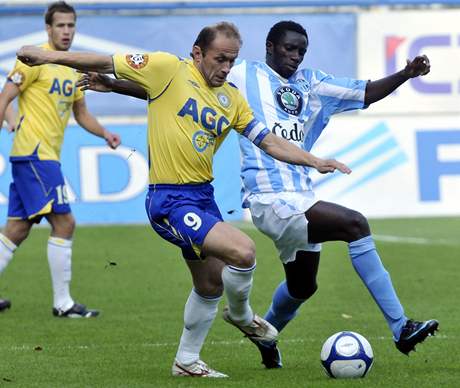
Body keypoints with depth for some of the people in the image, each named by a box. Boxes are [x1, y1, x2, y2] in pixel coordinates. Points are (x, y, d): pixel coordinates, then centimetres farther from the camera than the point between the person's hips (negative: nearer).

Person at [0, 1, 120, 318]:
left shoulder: (73, 69, 18)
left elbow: (81, 113, 25)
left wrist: (104, 133, 10)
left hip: (47, 156, 8)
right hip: (33, 153, -8)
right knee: (64, 222, -11)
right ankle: (63, 303, -8)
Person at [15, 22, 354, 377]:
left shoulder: (232, 98, 8)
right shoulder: (168, 68, -9)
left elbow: (269, 141, 10)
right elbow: (108, 64, -4)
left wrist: (313, 161, -2)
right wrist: (51, 56, -7)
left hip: (203, 195, 8)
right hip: (170, 200, -8)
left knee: (211, 285, 16)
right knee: (243, 251, -21)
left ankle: (186, 361, 34)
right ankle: (241, 315, 9)